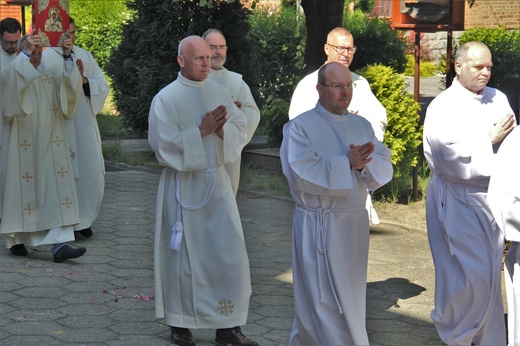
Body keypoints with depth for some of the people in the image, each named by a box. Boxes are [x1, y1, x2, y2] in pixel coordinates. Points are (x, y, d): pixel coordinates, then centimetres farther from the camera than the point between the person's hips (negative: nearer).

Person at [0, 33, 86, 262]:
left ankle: (60, 244, -12)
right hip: (23, 146, -4)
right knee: (22, 190, 1)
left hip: (49, 145, 4)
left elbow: (70, 86, 0)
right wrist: (26, 52, -26)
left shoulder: (51, 77, 16)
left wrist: (67, 57, -10)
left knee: (57, 192, -7)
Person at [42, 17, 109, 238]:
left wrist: (84, 80, -9)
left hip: (85, 124, 4)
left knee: (91, 170, 3)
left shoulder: (85, 56, 12)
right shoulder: (46, 57, -2)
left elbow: (103, 86, 8)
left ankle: (84, 219, 17)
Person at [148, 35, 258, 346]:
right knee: (183, 254, 4)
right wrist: (201, 130, -19)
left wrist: (222, 129, -14)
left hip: (217, 181, 4)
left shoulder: (219, 92, 7)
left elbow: (241, 130, 6)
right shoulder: (166, 98, -7)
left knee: (229, 253, 2)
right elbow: (164, 144, -13)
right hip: (183, 185, -4)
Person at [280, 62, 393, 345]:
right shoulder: (300, 127, -7)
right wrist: (347, 163, -22)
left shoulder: (362, 126, 10)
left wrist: (365, 163, -20)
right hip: (318, 225, -6)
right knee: (325, 300, -4)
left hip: (355, 223, 6)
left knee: (349, 295, 14)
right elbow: (301, 174, -19)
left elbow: (384, 170, 2)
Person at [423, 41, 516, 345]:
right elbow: (451, 157, -16)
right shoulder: (443, 108, -8)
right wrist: (489, 140, -10)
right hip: (458, 202, -5)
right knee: (471, 275, -5)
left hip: (492, 197, 5)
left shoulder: (498, 100, 7)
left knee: (490, 275, 11)